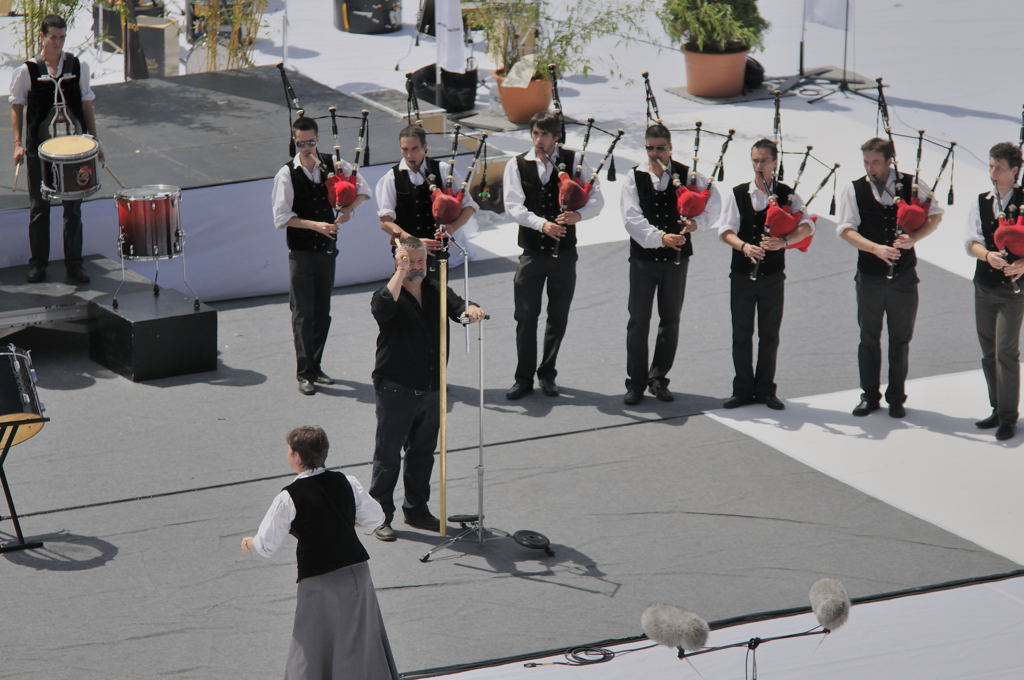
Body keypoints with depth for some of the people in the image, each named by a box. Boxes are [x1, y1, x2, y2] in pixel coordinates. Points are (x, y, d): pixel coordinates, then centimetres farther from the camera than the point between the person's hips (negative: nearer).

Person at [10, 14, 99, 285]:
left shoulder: (79, 66, 4)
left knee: (73, 206, 3)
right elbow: (17, 107, 2)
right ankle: (38, 263, 17)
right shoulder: (27, 70, -2)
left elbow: (87, 104, 11)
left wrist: (94, 140, 8)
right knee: (40, 204, 6)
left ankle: (73, 264, 10)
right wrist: (18, 144, -6)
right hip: (39, 145, -1)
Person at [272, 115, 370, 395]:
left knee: (322, 312, 12)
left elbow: (363, 189, 11)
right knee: (303, 313, -3)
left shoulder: (333, 165, -1)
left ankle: (315, 367, 24)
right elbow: (282, 218, -13)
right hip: (301, 252, -4)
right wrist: (316, 225, -21)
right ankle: (304, 374, 3)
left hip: (327, 249, 4)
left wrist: (349, 209, -7)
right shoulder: (287, 174, -11)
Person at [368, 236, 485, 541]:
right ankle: (381, 514, 9)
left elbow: (457, 305, -7)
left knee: (423, 453, 15)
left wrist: (471, 309, -30)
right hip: (396, 390, -5)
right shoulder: (389, 293, -8)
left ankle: (417, 509, 28)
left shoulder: (436, 292, 8)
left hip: (431, 389, 5)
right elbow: (382, 308, -31)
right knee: (388, 455, 1)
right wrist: (401, 273, -27)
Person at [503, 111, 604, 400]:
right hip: (532, 252, -1)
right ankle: (524, 378, 10)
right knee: (526, 316, 0)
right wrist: (542, 224, -25)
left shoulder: (573, 161, 0)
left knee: (558, 317, 8)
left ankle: (547, 374, 22)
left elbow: (596, 199, -1)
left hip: (564, 252, 1)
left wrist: (578, 215, -22)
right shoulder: (517, 166, 0)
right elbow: (513, 206, -10)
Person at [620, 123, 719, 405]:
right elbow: (633, 218, -13)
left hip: (677, 256, 2)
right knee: (639, 320, 0)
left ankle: (658, 378, 18)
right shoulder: (634, 178, -3)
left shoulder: (687, 175, 1)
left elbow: (714, 200, -1)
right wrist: (660, 237, -26)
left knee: (670, 320, 7)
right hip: (643, 256, -2)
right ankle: (636, 382, 7)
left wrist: (698, 220, -19)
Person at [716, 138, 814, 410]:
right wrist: (744, 246, -22)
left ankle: (765, 389, 15)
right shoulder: (737, 194, 2)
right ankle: (743, 389, 12)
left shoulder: (787, 194, 1)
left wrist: (783, 241, -27)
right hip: (742, 273, 0)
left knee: (770, 336, 6)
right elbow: (725, 230, -3)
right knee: (741, 335, 4)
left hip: (773, 275, 0)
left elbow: (807, 226, -10)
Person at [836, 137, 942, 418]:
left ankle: (896, 398, 18)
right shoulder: (854, 189, -4)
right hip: (869, 276, 0)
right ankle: (869, 396, 20)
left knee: (901, 340, 7)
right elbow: (845, 229, -10)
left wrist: (913, 238, -13)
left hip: (904, 276, 0)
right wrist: (877, 249, -23)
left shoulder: (911, 185, -2)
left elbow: (935, 215, 5)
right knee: (869, 338, 8)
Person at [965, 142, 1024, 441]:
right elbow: (972, 242, 1)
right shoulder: (981, 202, 7)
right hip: (984, 284, 5)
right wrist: (988, 255, -20)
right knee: (988, 352, 11)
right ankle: (998, 409, 23)